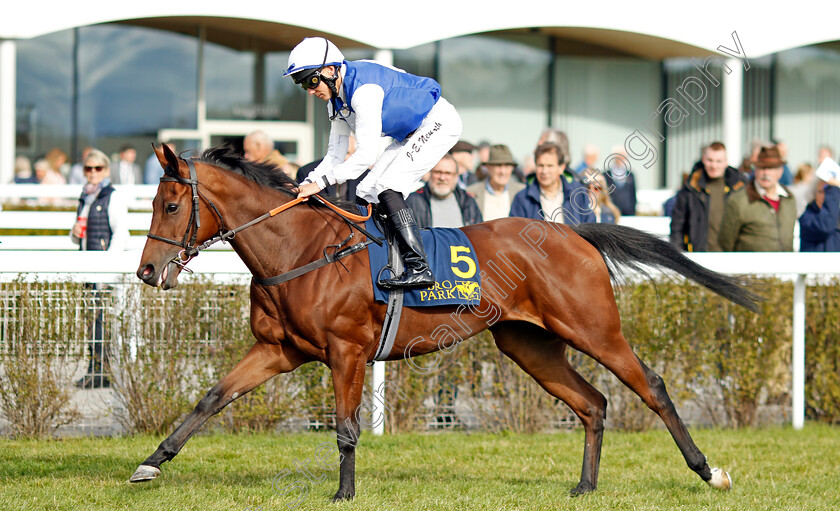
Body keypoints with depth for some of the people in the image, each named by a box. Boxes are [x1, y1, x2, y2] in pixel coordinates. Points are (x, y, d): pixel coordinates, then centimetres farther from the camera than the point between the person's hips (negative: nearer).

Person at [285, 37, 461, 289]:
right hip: (410, 135, 10)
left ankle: (419, 268, -25)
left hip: (438, 122, -10)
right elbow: (335, 154, 5)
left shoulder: (364, 89, -30)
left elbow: (367, 154, -33)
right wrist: (307, 184, -10)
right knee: (367, 192, 3)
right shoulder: (336, 98, 1)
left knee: (387, 188, -21)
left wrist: (321, 182, -32)